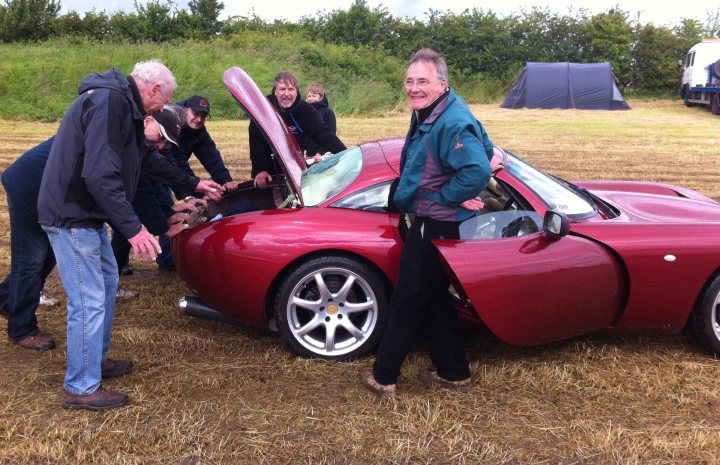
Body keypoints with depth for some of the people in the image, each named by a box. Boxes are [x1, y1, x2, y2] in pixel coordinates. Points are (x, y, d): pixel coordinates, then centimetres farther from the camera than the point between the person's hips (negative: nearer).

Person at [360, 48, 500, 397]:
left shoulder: (452, 123, -24)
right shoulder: (427, 114, 8)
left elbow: (477, 171, -35)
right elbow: (482, 146, 22)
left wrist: (443, 197, -23)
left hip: (435, 228, -11)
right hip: (431, 223, 11)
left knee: (406, 302, 2)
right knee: (434, 298, 19)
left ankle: (383, 377, 16)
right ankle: (453, 372, 30)